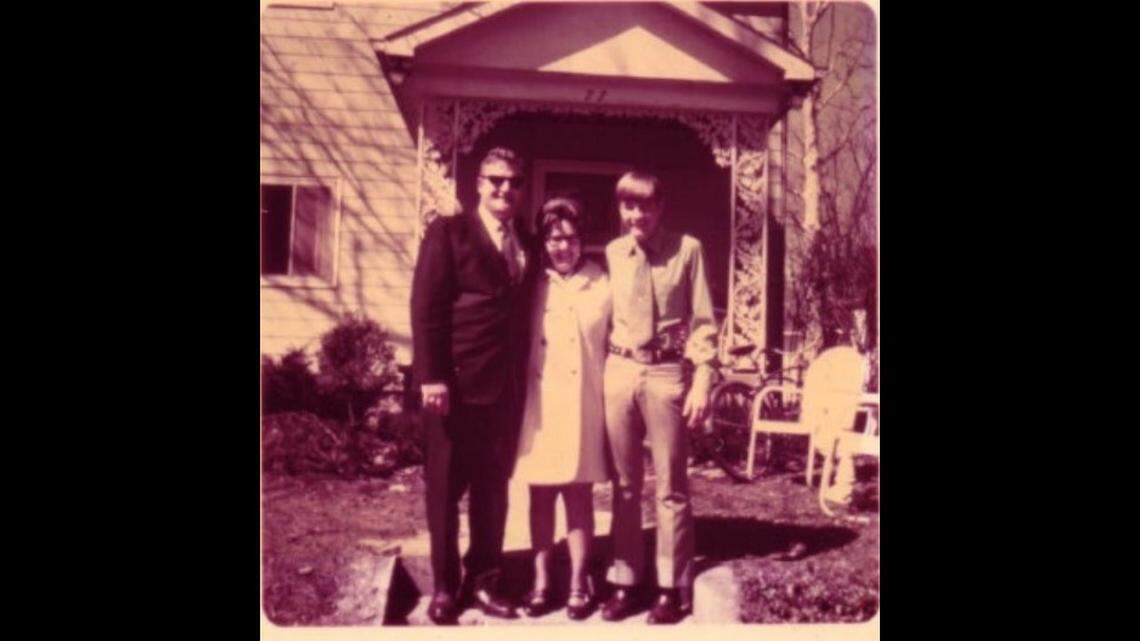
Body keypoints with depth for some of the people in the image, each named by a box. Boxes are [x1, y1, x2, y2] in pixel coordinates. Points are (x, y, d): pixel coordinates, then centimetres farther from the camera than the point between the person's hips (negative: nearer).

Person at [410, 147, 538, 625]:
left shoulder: (528, 245, 15)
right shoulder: (448, 232, -1)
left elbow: (525, 313, 14)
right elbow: (426, 307, -7)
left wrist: (524, 376, 5)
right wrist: (430, 376, -14)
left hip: (507, 387, 5)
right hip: (455, 383, -5)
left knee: (494, 487, 11)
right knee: (445, 487, 5)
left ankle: (483, 581, 23)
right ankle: (444, 586, 18)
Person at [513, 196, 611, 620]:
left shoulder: (602, 285, 0)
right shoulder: (533, 287, 6)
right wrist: (520, 394, 0)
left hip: (583, 406, -2)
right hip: (540, 405, 2)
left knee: (579, 493, 6)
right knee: (541, 494, 8)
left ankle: (578, 583, 16)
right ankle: (540, 581, 17)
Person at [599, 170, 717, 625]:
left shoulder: (687, 249, -3)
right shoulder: (611, 253, 7)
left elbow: (703, 321, -2)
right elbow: (603, 316, 10)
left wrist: (702, 382, -7)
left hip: (666, 374, -3)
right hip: (619, 372, 3)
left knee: (671, 487, 4)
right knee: (624, 485, 11)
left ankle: (672, 589, 15)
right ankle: (625, 582, 22)